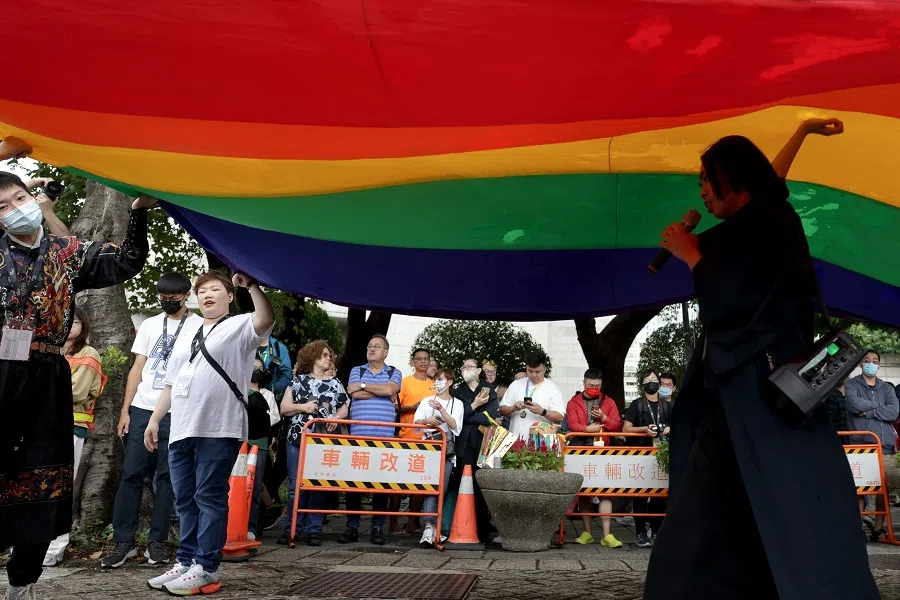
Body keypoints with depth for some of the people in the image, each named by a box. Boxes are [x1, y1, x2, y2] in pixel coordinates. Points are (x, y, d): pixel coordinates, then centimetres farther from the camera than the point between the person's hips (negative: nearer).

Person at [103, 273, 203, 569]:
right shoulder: (149, 325, 13)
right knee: (131, 474, 1)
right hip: (142, 409, 3)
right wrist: (124, 411, 5)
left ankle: (156, 542, 11)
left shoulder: (201, 327, 4)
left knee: (167, 477, 3)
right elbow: (137, 369, 12)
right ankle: (123, 541, 9)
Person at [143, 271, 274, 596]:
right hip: (181, 431, 7)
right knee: (185, 500, 11)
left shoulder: (240, 327, 2)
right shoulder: (186, 337, 23)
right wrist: (155, 419, 20)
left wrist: (251, 285, -19)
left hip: (219, 429, -7)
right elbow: (171, 383, 25)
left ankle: (206, 569, 2)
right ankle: (186, 562, 20)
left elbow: (266, 319, -22)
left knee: (210, 498, -4)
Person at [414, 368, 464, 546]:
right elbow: (416, 422, 10)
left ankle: (431, 526, 2)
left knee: (441, 488, -6)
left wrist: (441, 408, -14)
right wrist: (428, 421, -12)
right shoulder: (427, 401, 14)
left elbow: (455, 426, -3)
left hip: (448, 449, 0)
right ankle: (429, 526, -19)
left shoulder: (457, 404, 10)